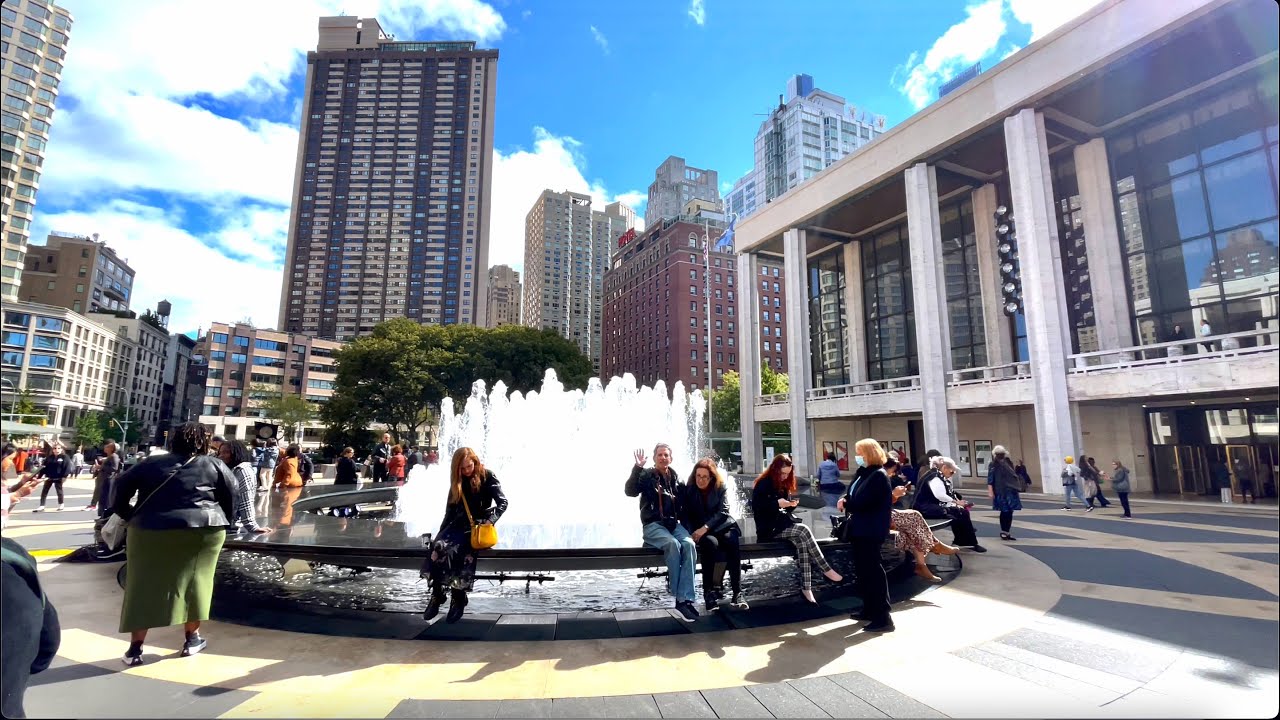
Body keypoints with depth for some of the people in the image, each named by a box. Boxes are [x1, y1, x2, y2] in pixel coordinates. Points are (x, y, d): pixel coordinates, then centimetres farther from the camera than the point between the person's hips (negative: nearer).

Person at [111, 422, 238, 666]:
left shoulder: (151, 463, 13)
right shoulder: (214, 465, 7)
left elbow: (119, 488, 11)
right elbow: (232, 497, 5)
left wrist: (128, 515, 21)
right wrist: (222, 521, 17)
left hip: (151, 531, 2)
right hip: (202, 530, -2)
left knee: (145, 586, 10)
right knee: (194, 582, 10)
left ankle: (135, 648, 13)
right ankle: (192, 638, 19)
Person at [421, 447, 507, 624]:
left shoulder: (487, 476, -4)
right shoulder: (457, 482, 12)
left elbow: (502, 502, -9)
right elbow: (450, 510, 14)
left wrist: (490, 521, -24)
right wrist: (440, 533, 5)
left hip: (480, 524, -5)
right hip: (460, 523, 5)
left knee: (461, 550, -31)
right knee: (438, 545, -25)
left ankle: (458, 598, -16)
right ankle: (437, 595, -15)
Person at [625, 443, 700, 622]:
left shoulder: (676, 477, 14)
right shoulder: (646, 475, 2)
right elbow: (629, 491, -16)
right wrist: (637, 467, -24)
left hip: (674, 523, 4)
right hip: (653, 525, -3)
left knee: (689, 544, -28)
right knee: (673, 544, -34)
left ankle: (684, 599, -29)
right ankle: (679, 596, -22)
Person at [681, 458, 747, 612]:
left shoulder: (720, 488, 3)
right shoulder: (688, 489, 2)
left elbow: (723, 511, -6)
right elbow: (684, 514, 0)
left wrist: (705, 527, -20)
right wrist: (690, 534, -18)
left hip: (723, 526, 1)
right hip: (700, 531, -1)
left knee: (732, 541, -32)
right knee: (710, 543, -35)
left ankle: (737, 592, -30)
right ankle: (709, 592, -28)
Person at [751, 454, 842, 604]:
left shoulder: (783, 484, 13)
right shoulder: (763, 484, -11)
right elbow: (756, 507, -18)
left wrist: (791, 504, -5)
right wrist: (777, 503, -24)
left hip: (782, 523, 7)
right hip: (769, 528, -7)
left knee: (802, 542, -24)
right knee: (803, 530, -26)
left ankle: (806, 587, -24)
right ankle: (826, 570, -18)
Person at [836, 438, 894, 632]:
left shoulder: (878, 475, -17)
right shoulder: (862, 472, 13)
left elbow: (860, 501, -23)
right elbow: (852, 494, 17)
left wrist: (844, 503, -5)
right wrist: (845, 500, -5)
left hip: (870, 530, -10)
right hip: (859, 529, 10)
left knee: (872, 570, -6)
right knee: (862, 570, 17)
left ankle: (883, 617, 1)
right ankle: (870, 609, 29)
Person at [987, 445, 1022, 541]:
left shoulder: (1009, 463, 11)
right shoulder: (993, 465, -6)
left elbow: (1014, 477, 16)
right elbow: (990, 479, -11)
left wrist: (1017, 490, 13)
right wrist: (990, 491, -19)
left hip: (1011, 491, 5)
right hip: (1001, 492, -5)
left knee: (1010, 512, 6)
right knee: (1004, 512, -3)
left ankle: (1007, 532, 14)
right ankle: (1003, 532, 9)